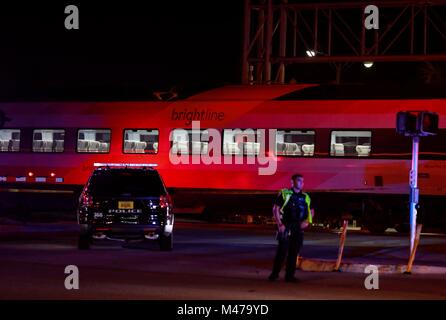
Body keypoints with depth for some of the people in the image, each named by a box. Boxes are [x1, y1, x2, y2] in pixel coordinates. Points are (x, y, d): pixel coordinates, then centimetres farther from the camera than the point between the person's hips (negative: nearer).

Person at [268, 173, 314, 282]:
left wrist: (307, 221, 4)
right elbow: (275, 209, -2)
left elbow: (311, 211, 23)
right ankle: (275, 273, 1)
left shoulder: (306, 197, 13)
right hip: (286, 227, -4)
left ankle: (290, 275, 11)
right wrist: (279, 224, -10)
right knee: (282, 251, -8)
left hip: (299, 228, 4)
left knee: (294, 253, 5)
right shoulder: (284, 194, 0)